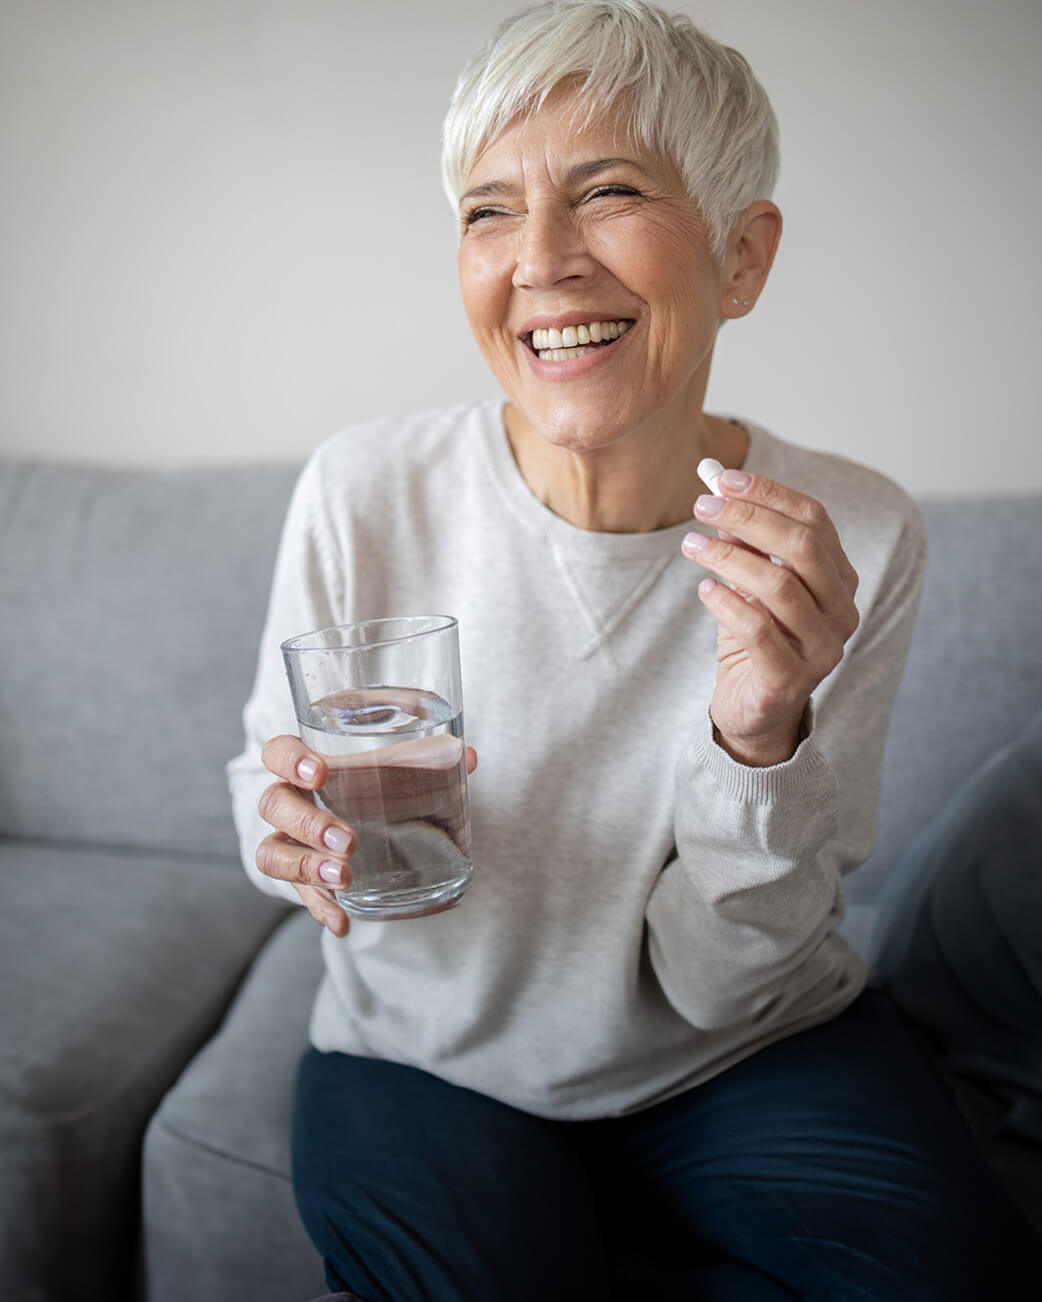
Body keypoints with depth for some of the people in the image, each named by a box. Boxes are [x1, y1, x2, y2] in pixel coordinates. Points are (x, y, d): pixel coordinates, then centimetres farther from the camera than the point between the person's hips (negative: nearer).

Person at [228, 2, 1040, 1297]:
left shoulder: (857, 537, -16)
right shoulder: (361, 495, -17)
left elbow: (717, 979, -13)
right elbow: (267, 776, -1)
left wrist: (760, 737, -32)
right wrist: (298, 824, -24)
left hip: (750, 1055, 2)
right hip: (434, 1063, -1)